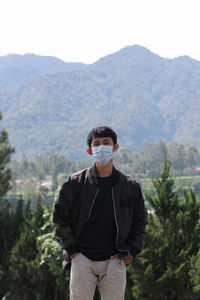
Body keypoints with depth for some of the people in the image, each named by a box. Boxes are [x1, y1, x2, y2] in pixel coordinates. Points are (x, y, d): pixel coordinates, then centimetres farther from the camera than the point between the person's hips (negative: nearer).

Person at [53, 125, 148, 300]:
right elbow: (60, 217, 6)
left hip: (115, 261, 1)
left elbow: (140, 221, 15)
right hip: (82, 260, -1)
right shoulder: (75, 183, 1)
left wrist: (132, 251, 4)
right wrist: (71, 249, 0)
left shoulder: (130, 186, 5)